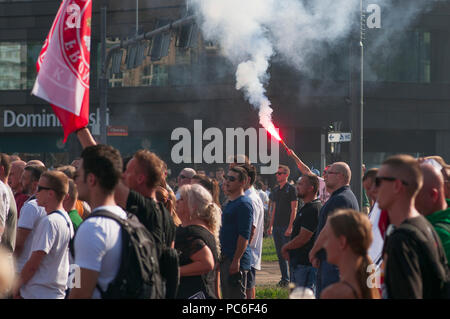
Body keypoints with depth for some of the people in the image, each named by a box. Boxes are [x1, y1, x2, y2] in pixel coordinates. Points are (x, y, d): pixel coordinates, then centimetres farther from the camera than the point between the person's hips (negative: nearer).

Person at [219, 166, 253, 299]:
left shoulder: (244, 204, -14)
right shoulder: (230, 203, 17)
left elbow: (244, 236, -20)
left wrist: (236, 260, -24)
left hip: (236, 259, -10)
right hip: (226, 258, 10)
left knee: (236, 295, -8)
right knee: (226, 295, 13)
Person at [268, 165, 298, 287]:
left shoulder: (291, 189, -6)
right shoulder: (275, 190, 15)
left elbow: (294, 209, -10)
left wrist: (290, 226, -17)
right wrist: (271, 225, 14)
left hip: (286, 226, -7)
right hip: (277, 226, 7)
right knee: (280, 254, 9)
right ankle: (284, 278, 15)